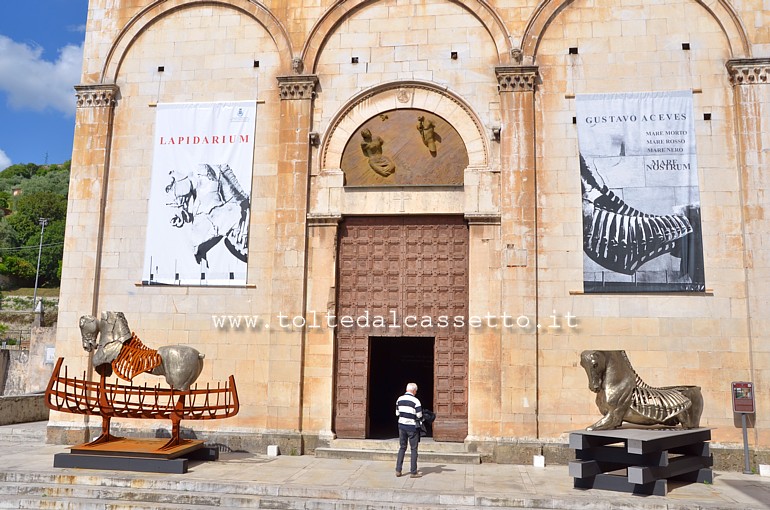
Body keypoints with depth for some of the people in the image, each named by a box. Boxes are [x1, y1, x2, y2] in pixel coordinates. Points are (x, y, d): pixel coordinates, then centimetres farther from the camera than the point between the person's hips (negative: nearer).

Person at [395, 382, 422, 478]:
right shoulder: (415, 401, -15)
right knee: (414, 449, 6)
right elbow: (419, 416, -13)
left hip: (402, 425, 5)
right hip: (412, 427, -5)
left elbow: (397, 413, 9)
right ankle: (413, 472, 9)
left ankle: (398, 470, 14)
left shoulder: (399, 399, 2)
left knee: (402, 448, 15)